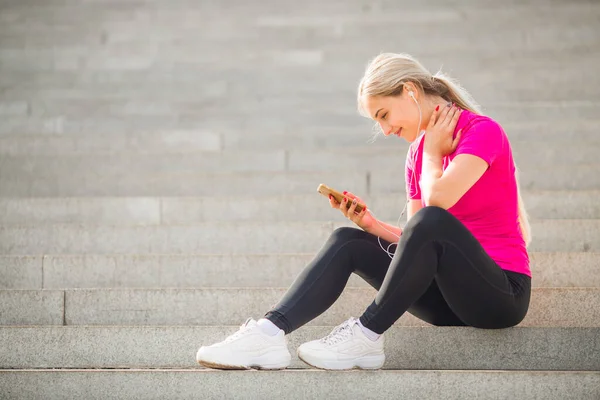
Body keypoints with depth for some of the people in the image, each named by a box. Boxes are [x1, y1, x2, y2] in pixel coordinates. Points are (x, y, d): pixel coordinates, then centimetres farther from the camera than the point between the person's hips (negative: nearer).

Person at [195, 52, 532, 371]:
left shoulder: (484, 131, -9)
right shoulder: (418, 152, 14)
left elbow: (437, 200, -25)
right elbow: (414, 242, 11)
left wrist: (432, 152, -7)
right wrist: (371, 225, -6)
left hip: (502, 293, -7)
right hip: (449, 298, 7)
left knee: (430, 220, -34)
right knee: (347, 241, -6)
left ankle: (366, 336, -25)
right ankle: (270, 333, -24)